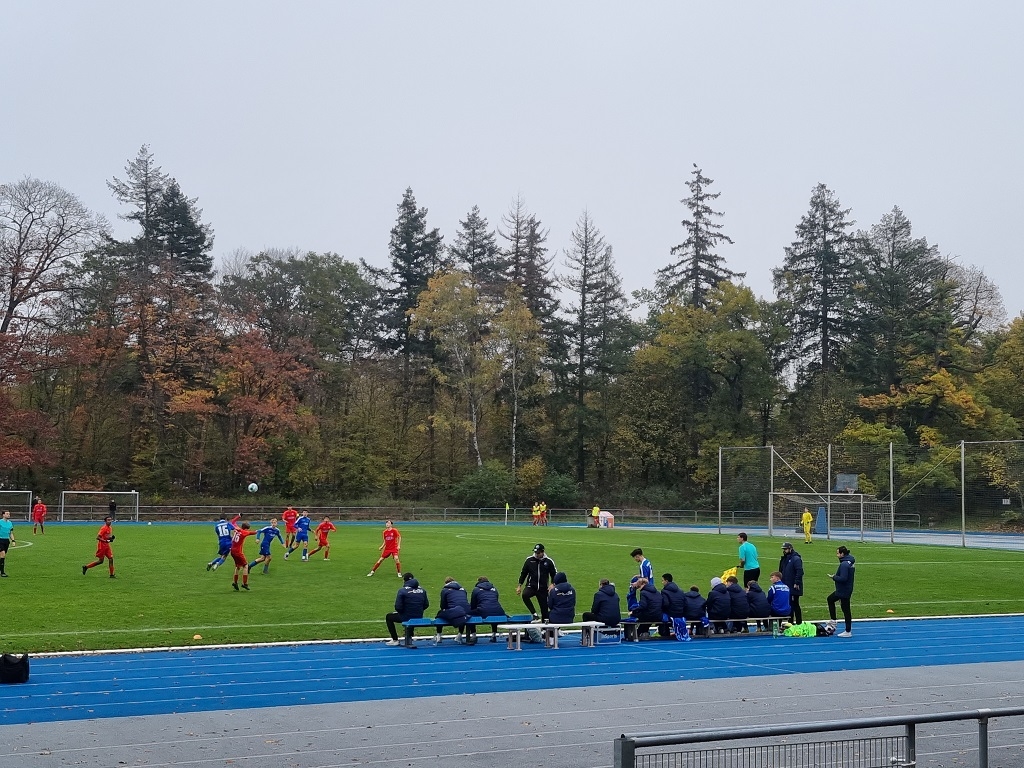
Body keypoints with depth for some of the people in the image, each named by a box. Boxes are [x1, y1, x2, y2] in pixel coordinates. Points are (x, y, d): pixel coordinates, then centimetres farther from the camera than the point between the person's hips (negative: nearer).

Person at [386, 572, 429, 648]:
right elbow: (426, 605, 5)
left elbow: (398, 607, -16)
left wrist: (400, 612, 7)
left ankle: (395, 640, 20)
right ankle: (409, 638, 41)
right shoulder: (422, 590, 0)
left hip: (407, 618, -5)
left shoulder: (402, 591, -15)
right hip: (419, 618, 5)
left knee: (389, 617, 20)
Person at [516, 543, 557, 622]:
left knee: (544, 607, 0)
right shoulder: (529, 560, 2)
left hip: (543, 588, 0)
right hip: (531, 586, 0)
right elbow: (523, 573, 11)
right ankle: (535, 615, -26)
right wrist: (520, 586, 8)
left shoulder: (549, 561, 0)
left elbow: (554, 575, 9)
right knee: (525, 594, -31)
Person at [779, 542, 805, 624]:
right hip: (786, 587, 9)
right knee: (789, 605, 12)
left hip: (794, 587, -9)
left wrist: (796, 583, -23)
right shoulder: (784, 559, 15)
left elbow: (800, 572, -21)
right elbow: (781, 571, 21)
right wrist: (781, 582, 13)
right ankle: (790, 622, 19)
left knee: (795, 605, -5)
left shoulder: (796, 559, -14)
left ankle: (799, 623, 0)